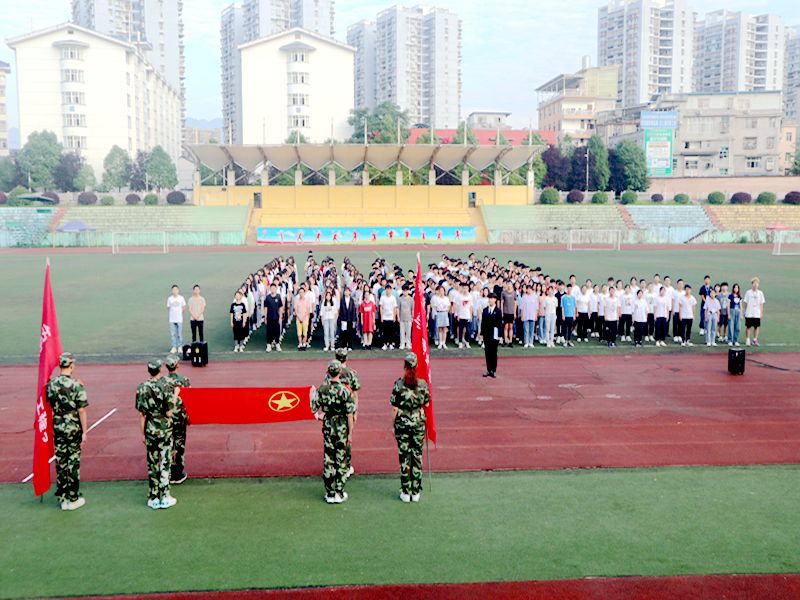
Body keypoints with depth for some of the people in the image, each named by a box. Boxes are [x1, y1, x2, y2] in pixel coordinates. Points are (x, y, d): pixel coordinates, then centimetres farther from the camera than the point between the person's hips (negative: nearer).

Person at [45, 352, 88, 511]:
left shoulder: (50, 384, -3)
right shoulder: (76, 385, -15)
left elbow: (49, 402, 13)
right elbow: (81, 411, -14)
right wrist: (84, 432, -7)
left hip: (57, 427, 4)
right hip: (74, 428, -3)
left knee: (60, 462, 11)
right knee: (73, 462, 6)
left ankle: (63, 499, 18)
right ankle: (73, 499, 13)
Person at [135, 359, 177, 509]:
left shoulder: (141, 388, -2)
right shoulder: (164, 387, -14)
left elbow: (141, 414, 1)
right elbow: (168, 413, -13)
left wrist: (143, 433, 10)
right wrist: (175, 395, -1)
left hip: (149, 431, 4)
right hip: (164, 430, -4)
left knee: (152, 464, 11)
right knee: (164, 464, 4)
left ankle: (153, 498, 17)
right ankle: (164, 498, 7)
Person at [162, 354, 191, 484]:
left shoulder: (161, 381, -8)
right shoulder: (184, 380, -10)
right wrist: (188, 416, 6)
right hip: (180, 418, -1)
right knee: (179, 445, 9)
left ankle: (169, 475, 17)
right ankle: (178, 474, 15)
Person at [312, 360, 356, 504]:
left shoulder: (322, 389, -7)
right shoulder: (344, 390, -17)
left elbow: (314, 407, 1)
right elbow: (349, 414, -14)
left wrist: (320, 415, 22)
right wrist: (350, 432, -7)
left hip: (328, 426, 3)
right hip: (342, 427, -3)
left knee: (328, 459, 12)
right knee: (342, 460, 8)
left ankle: (330, 493, 18)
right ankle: (339, 494, 12)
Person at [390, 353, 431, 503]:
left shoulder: (398, 384, -11)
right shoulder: (423, 383, -7)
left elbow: (394, 408, -8)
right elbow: (426, 404, 2)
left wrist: (393, 424, 4)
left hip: (402, 423, -1)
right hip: (419, 423, 1)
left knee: (404, 457, 7)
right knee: (417, 456, 10)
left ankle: (406, 492, 12)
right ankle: (416, 492, 15)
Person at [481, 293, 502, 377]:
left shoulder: (498, 311, -2)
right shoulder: (485, 310, 9)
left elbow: (500, 323, -5)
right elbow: (483, 322, 10)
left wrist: (500, 335, -9)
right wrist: (482, 333, 5)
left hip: (494, 335, -4)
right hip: (486, 335, 4)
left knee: (493, 353, 1)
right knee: (487, 353, 5)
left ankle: (493, 371, 7)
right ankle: (488, 370, 12)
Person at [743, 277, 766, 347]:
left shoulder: (760, 293, 4)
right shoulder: (748, 292, 0)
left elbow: (761, 304, 7)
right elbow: (745, 303, 3)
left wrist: (761, 313, 5)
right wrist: (745, 312, 0)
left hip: (757, 314, 2)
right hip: (749, 314, -2)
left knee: (756, 327, 6)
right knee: (748, 327, 3)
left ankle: (755, 340, 15)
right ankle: (747, 340, 9)